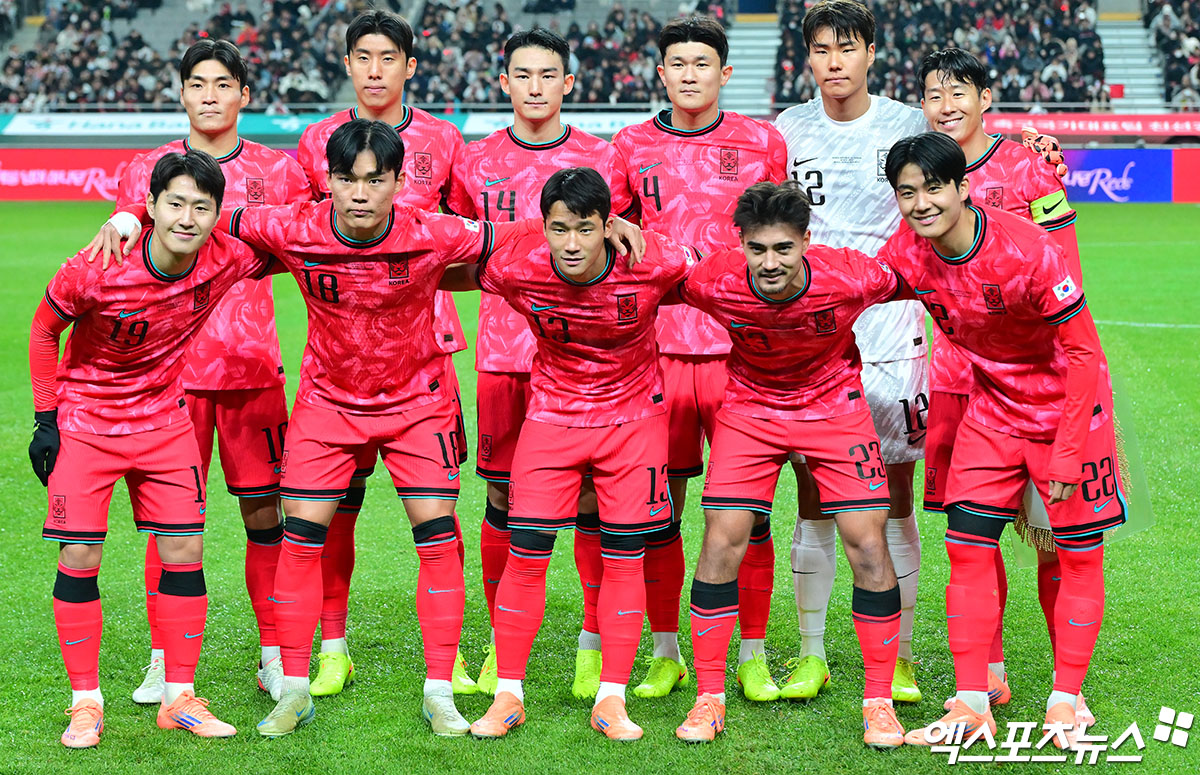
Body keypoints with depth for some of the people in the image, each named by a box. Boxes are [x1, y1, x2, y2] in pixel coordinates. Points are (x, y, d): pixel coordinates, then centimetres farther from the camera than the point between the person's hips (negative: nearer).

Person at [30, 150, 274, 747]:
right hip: (84, 422, -3)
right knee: (79, 558, -5)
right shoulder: (95, 272, -25)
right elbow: (44, 330, -7)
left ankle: (179, 698, 12)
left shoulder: (227, 261, -17)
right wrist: (45, 418, -5)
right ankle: (86, 702, 7)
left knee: (185, 552, 0)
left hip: (165, 420, 3)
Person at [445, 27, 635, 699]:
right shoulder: (476, 162, 8)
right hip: (502, 348, 1)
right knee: (504, 499, 3)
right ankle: (503, 645, 14)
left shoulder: (602, 159, 5)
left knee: (591, 497, -1)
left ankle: (594, 644, 9)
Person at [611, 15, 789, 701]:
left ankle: (754, 657, 11)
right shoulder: (631, 147, 7)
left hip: (742, 348, -1)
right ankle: (665, 654, 18)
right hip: (656, 348, 1)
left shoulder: (762, 143, 5)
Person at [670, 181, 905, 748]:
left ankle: (878, 701, 7)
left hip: (834, 402, 0)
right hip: (749, 408, 1)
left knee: (869, 543, -8)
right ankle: (709, 697, 7)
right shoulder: (716, 282, -25)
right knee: (722, 541, -7)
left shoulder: (851, 277, -27)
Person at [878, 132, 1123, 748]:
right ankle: (971, 705, 4)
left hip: (1066, 404, -4)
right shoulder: (907, 253, -14)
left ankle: (1065, 700, 15)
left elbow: (1083, 352, -21)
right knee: (967, 546, -3)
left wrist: (1067, 451, -21)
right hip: (992, 409, 4)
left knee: (1079, 552, 1)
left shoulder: (1027, 251, -28)